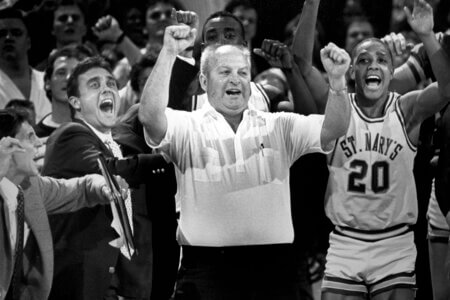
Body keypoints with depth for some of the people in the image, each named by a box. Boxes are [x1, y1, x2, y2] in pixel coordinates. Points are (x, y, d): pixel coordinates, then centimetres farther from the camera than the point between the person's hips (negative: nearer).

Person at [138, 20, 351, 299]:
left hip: (273, 264, 3)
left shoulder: (278, 127, 13)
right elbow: (150, 117, -14)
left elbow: (332, 129, 2)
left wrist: (336, 79, -15)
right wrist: (169, 54, -19)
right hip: (207, 264, -2)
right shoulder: (188, 127, 4)